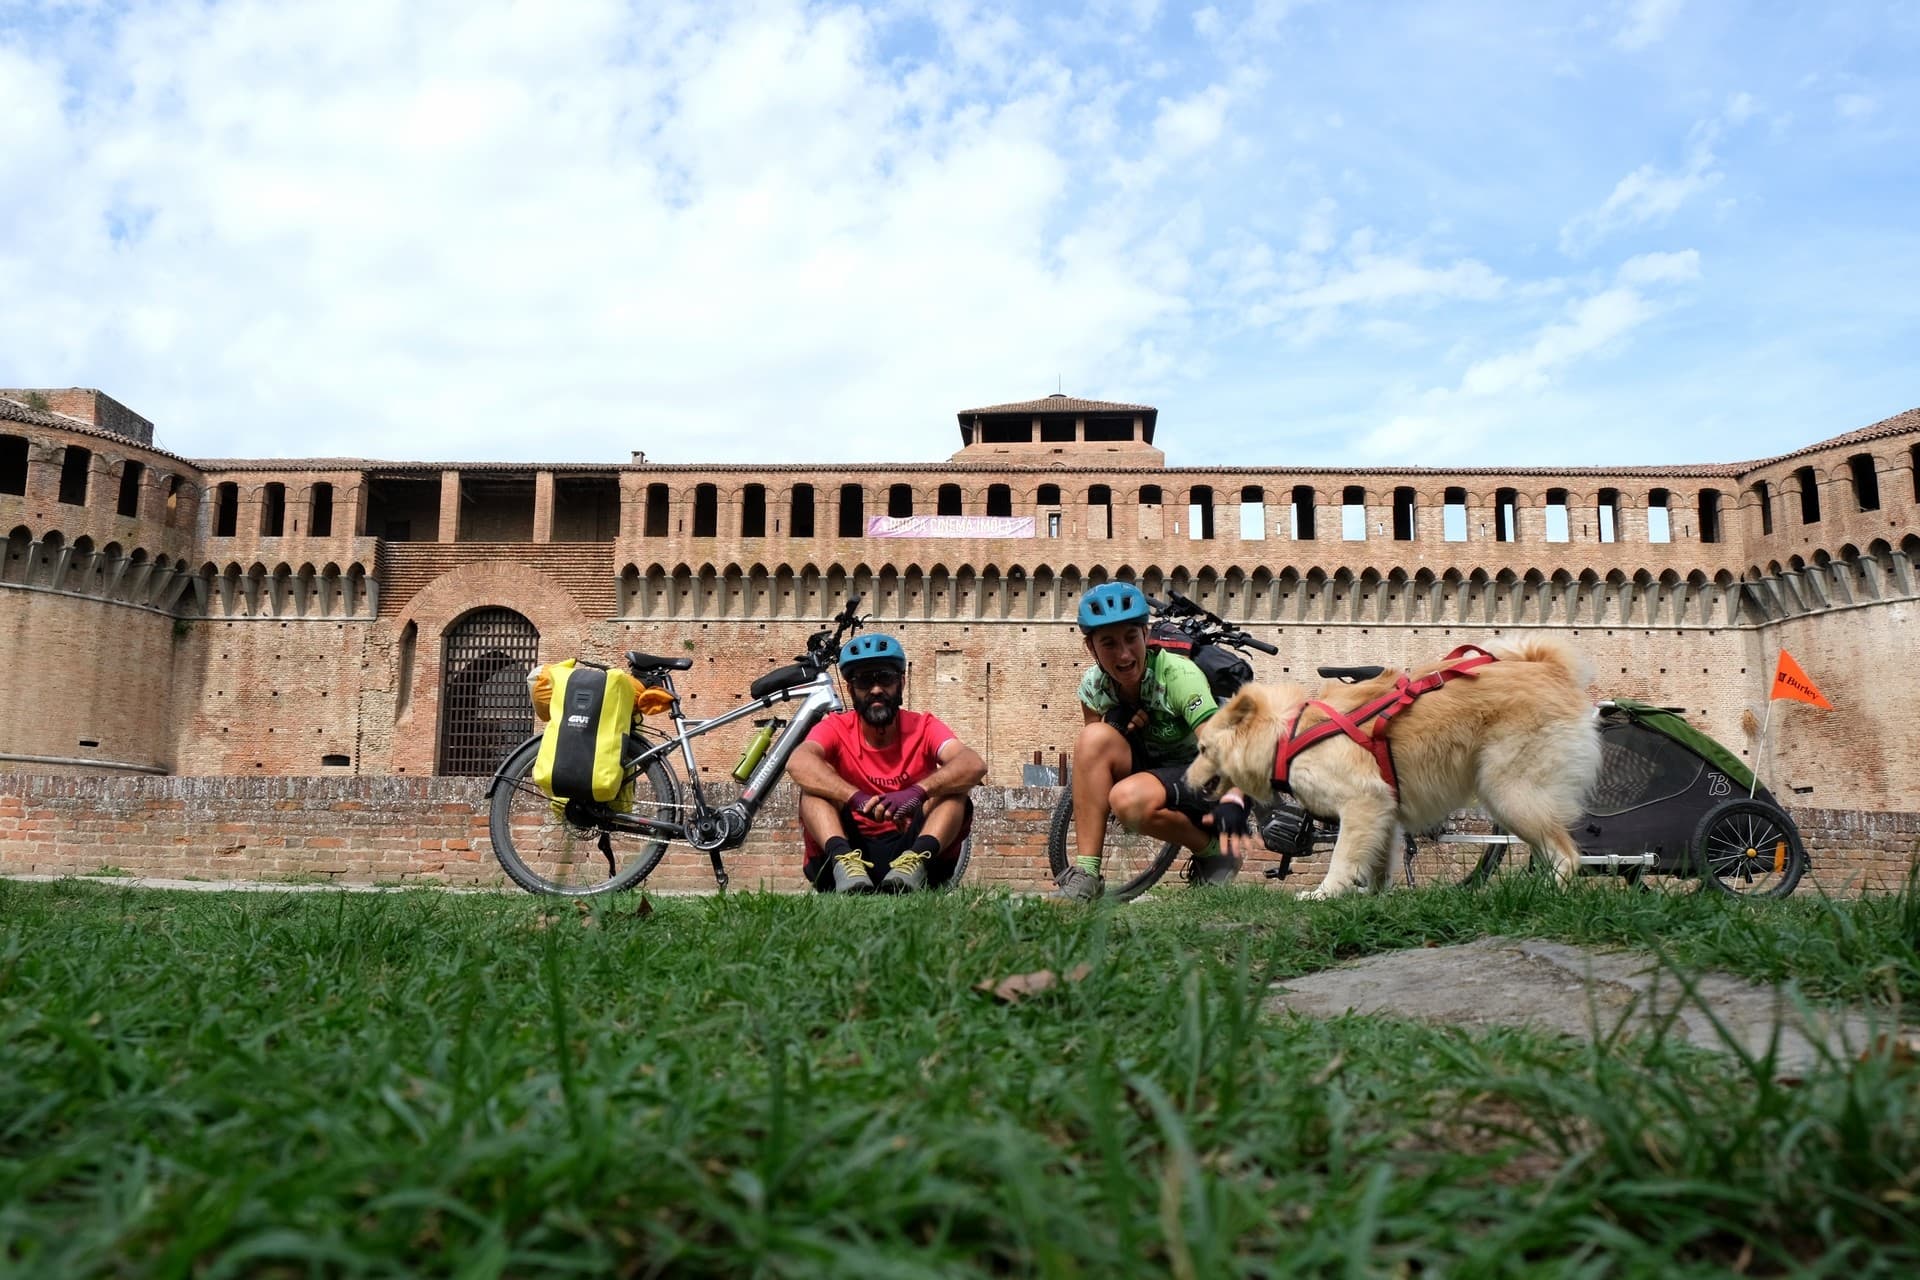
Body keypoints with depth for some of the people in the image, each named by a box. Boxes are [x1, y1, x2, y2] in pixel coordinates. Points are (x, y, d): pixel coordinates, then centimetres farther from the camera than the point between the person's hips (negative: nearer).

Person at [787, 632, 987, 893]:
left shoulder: (923, 728, 0)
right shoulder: (837, 728, 0)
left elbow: (975, 765, -20)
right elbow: (798, 763, -24)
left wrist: (918, 792, -38)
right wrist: (858, 799, -39)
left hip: (908, 848, 0)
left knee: (953, 788, -19)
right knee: (815, 784, -18)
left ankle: (916, 861, -41)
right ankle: (844, 860, -40)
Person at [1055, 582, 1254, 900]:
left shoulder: (1178, 675, -23)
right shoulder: (1094, 685, -7)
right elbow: (1091, 759, 5)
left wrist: (1232, 802, -55)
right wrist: (1113, 724, -18)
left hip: (1202, 779, -5)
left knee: (1129, 798, -35)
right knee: (1095, 737, -25)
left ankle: (1215, 849, -5)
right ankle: (1085, 874, -22)